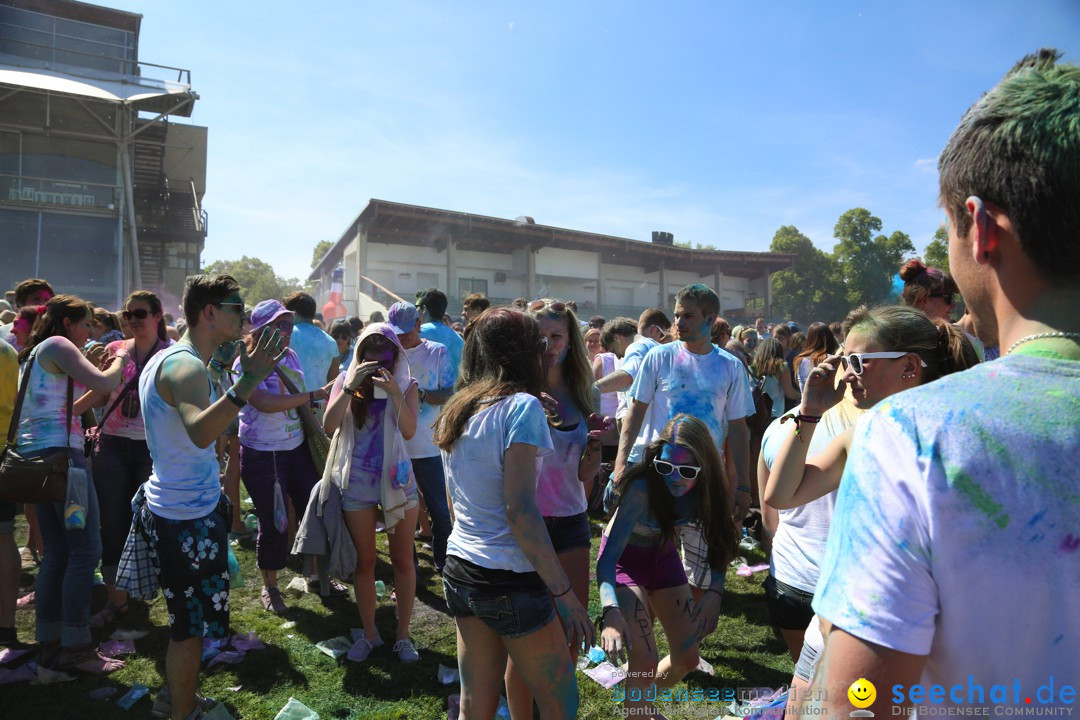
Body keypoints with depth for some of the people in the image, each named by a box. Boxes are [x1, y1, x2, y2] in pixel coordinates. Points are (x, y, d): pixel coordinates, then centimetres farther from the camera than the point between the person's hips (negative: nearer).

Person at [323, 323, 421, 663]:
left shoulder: (406, 384, -2)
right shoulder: (346, 381, 0)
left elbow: (409, 431, -15)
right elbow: (329, 425, -12)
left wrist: (393, 391, -25)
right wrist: (349, 387, -22)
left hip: (397, 479, -1)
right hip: (357, 481, 1)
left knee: (402, 559, 7)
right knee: (364, 561, 12)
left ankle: (403, 634, 21)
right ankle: (369, 632, 28)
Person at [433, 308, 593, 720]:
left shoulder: (455, 412, 8)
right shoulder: (521, 406, -15)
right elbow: (520, 510, -21)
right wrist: (564, 592, -16)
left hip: (460, 572, 8)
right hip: (509, 579, -7)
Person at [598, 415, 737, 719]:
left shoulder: (705, 489, -21)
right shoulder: (642, 488, -35)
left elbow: (719, 545, -9)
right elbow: (608, 555, -39)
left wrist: (714, 594, -24)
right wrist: (611, 612, -53)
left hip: (663, 554, 5)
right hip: (625, 558, -5)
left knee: (686, 659, 9)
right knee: (646, 661, -16)